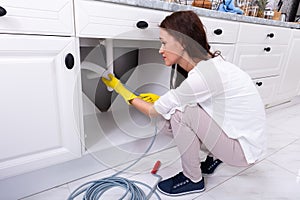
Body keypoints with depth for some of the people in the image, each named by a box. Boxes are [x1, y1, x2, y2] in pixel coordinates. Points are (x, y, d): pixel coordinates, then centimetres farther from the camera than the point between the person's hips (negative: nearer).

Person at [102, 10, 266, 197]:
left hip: (244, 149, -8)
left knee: (179, 111, -22)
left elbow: (154, 112, -16)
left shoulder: (202, 75, -29)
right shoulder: (209, 62, -3)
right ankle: (212, 156, 18)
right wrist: (161, 99, 7)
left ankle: (193, 180, 0)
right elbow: (192, 101, 12)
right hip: (241, 134, 8)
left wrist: (120, 88, -3)